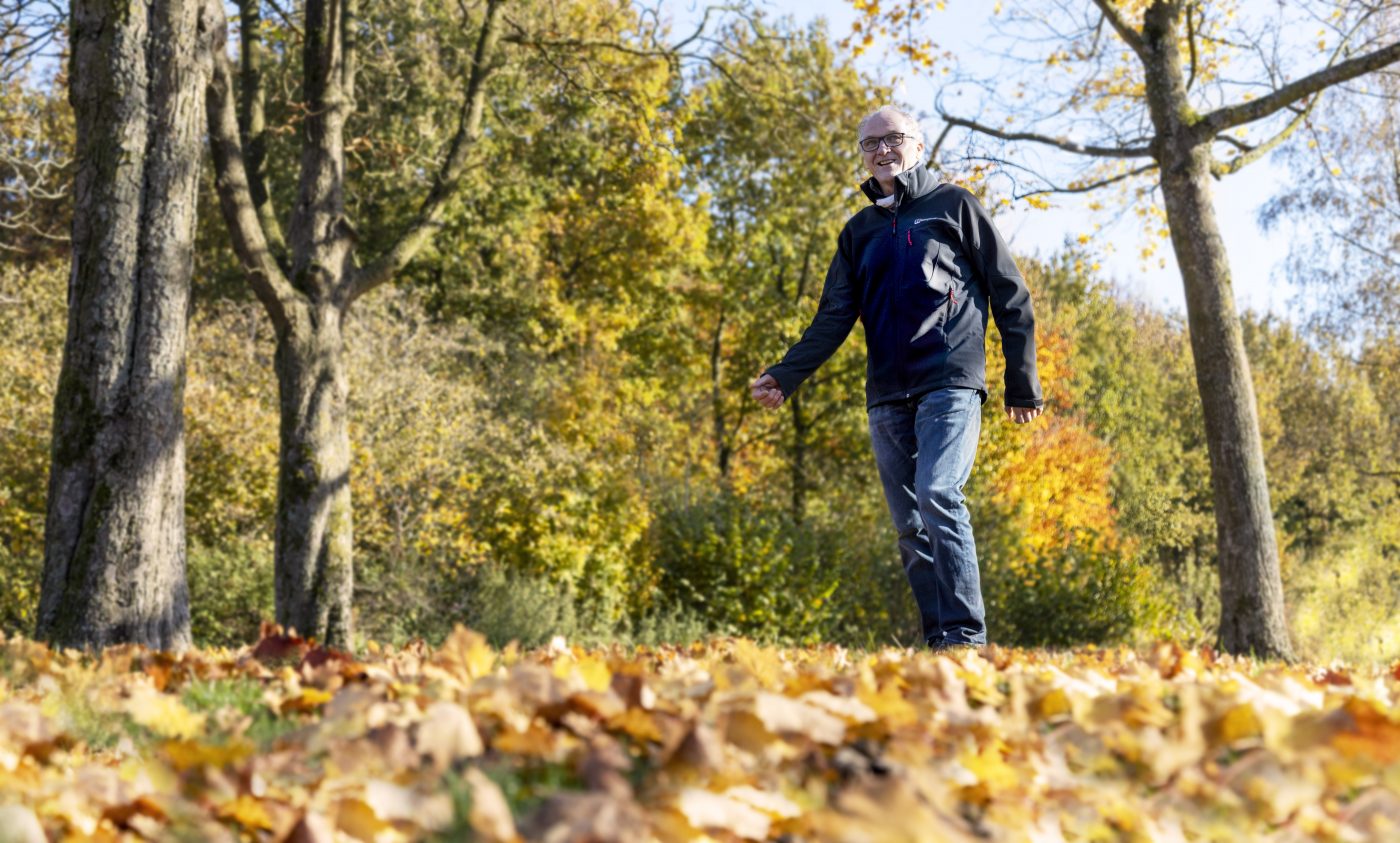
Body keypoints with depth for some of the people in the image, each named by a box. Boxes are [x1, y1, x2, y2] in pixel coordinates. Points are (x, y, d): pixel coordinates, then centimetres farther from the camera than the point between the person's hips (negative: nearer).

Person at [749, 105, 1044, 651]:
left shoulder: (954, 206, 7)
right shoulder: (859, 231, 19)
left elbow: (1011, 295, 6)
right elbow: (834, 319, 13)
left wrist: (1023, 383, 1)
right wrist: (785, 375, -3)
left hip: (951, 384, -5)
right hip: (887, 397, 5)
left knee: (938, 495, -22)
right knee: (909, 525, 2)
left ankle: (966, 636, -20)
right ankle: (939, 643, 6)